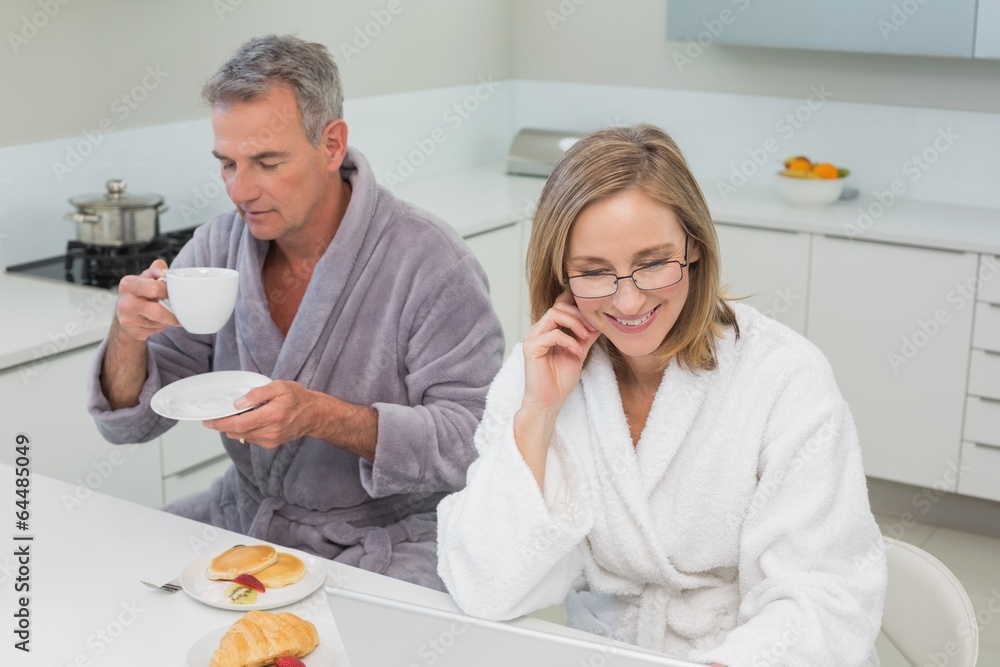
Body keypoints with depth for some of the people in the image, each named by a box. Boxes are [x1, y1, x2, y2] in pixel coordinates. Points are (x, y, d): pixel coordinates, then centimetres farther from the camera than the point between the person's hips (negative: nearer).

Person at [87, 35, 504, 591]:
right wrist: (128, 336, -20)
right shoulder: (217, 247, 0)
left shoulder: (430, 263, -18)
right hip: (244, 516, 6)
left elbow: (476, 439, -21)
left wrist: (321, 416, -32)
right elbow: (129, 420, 3)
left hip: (390, 539, -5)